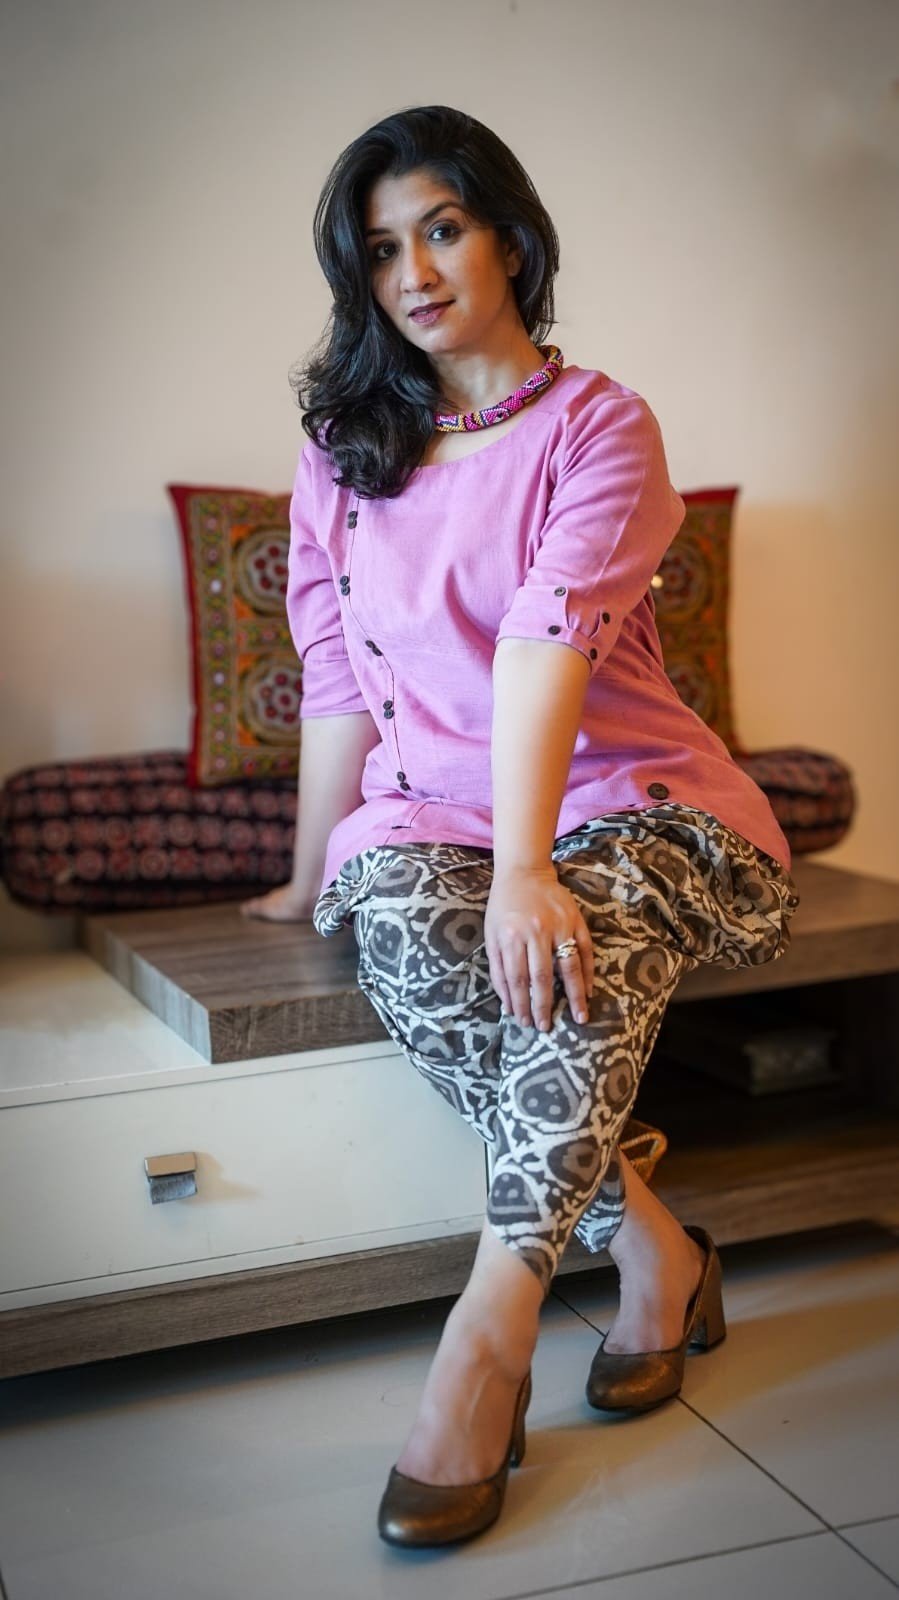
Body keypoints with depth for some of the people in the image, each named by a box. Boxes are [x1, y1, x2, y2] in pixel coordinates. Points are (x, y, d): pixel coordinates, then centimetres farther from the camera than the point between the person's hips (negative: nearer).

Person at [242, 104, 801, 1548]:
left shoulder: (598, 425, -3)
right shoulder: (343, 449, 11)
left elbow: (548, 637, -21)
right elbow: (336, 680, 11)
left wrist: (524, 866, -33)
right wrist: (308, 880, 11)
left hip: (629, 797, -3)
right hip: (436, 806, 3)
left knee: (584, 922, -38)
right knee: (397, 917, -33)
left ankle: (492, 1324, -32)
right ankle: (649, 1243, -23)